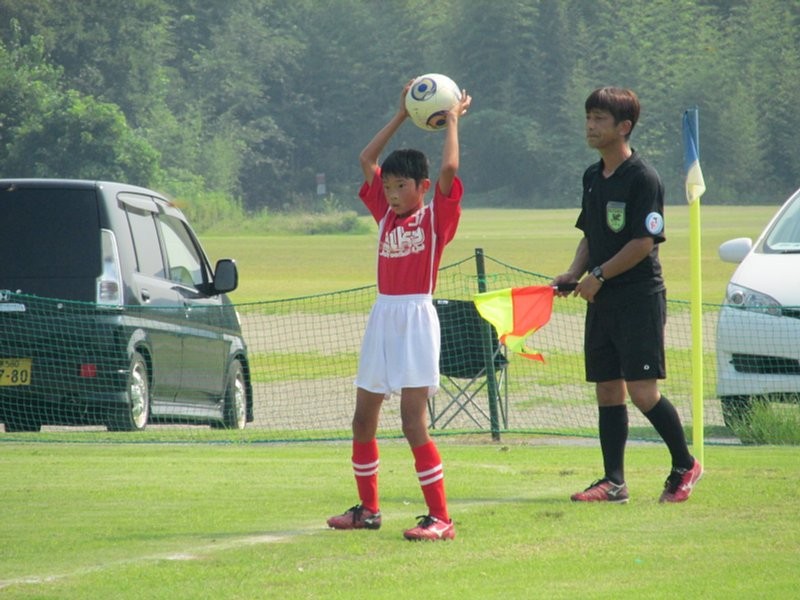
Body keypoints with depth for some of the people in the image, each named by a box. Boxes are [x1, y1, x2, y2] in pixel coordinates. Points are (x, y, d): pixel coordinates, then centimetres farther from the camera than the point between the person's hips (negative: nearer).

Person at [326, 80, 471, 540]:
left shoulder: (437, 218, -4)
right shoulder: (387, 214, 12)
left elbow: (450, 168, -17)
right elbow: (367, 159, 17)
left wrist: (453, 120, -4)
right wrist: (402, 116, 15)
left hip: (416, 317, -7)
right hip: (383, 317, 7)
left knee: (414, 422, -12)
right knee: (364, 419, 11)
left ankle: (440, 518, -11)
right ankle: (368, 509, 23)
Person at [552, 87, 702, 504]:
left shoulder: (643, 178, -12)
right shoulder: (593, 177, 13)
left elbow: (644, 243, -16)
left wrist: (598, 276, -13)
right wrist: (574, 273, 5)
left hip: (640, 297, -8)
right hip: (602, 299, 8)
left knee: (642, 391, -10)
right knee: (607, 389, 6)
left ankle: (685, 466, 7)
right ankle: (613, 482, 8)